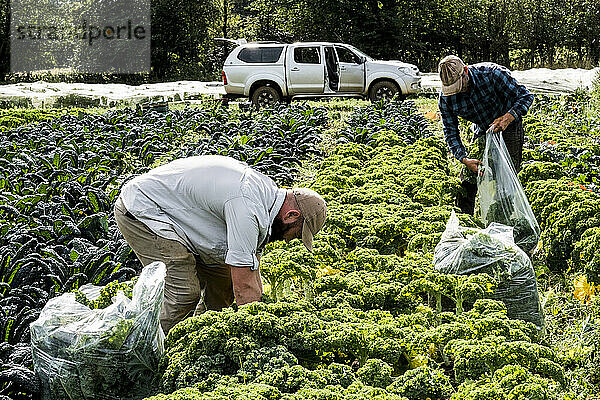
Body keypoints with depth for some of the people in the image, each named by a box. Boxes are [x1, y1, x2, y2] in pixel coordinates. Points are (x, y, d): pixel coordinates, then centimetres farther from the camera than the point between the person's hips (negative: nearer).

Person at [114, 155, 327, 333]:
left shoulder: (265, 191, 1)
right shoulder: (247, 206, -29)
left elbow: (251, 274, 7)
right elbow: (244, 288, -26)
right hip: (139, 211, -10)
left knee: (222, 281, 6)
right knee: (185, 292, -18)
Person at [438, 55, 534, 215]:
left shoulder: (492, 73, -29)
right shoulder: (446, 98, -18)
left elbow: (525, 96, -21)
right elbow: (451, 133, -11)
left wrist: (507, 118, -38)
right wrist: (464, 159, -27)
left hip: (508, 127, -3)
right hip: (482, 132, 3)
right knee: (467, 179, -2)